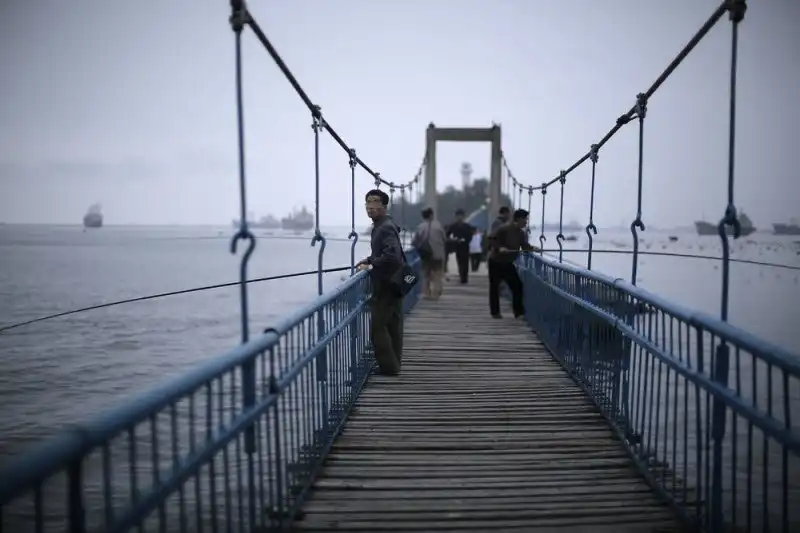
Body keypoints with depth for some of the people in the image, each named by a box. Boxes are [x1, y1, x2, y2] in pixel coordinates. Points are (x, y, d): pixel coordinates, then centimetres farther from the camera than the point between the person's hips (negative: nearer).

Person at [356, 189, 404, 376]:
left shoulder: (386, 228, -18)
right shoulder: (380, 225, 14)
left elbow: (391, 255, -30)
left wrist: (371, 266, -21)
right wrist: (369, 260, 13)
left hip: (387, 285, -10)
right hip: (391, 284, 10)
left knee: (378, 326, -6)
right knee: (392, 324, 15)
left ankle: (388, 367, 0)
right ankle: (394, 364, 25)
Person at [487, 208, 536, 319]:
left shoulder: (522, 233, 2)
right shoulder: (504, 229, -18)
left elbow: (525, 246, -1)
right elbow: (491, 239, -17)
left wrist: (532, 248, -21)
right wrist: (499, 248, -31)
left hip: (508, 263, 6)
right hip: (495, 262, -6)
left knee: (517, 285, 0)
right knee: (494, 287, 2)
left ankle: (519, 312, 6)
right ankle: (495, 312, 13)